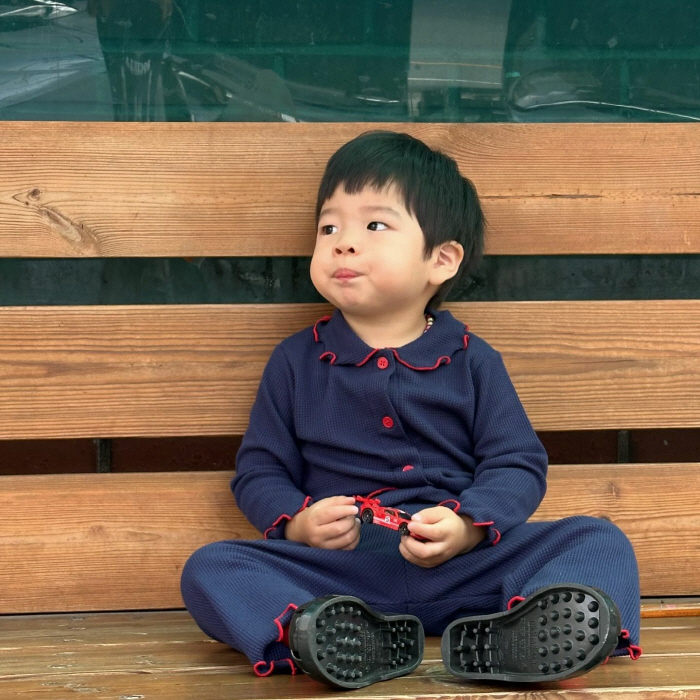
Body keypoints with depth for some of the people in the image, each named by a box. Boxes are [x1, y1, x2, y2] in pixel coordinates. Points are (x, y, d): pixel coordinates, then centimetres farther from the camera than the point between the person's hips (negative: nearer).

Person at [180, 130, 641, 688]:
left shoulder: (471, 361, 12)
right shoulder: (297, 361, 14)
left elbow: (518, 464, 7)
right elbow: (260, 470, 14)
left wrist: (466, 528, -13)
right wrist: (297, 522, -9)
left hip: (461, 566, 0)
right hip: (337, 569, 0)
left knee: (601, 543, -20)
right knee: (209, 569, -25)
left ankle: (502, 638, -51)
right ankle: (355, 641, -50)